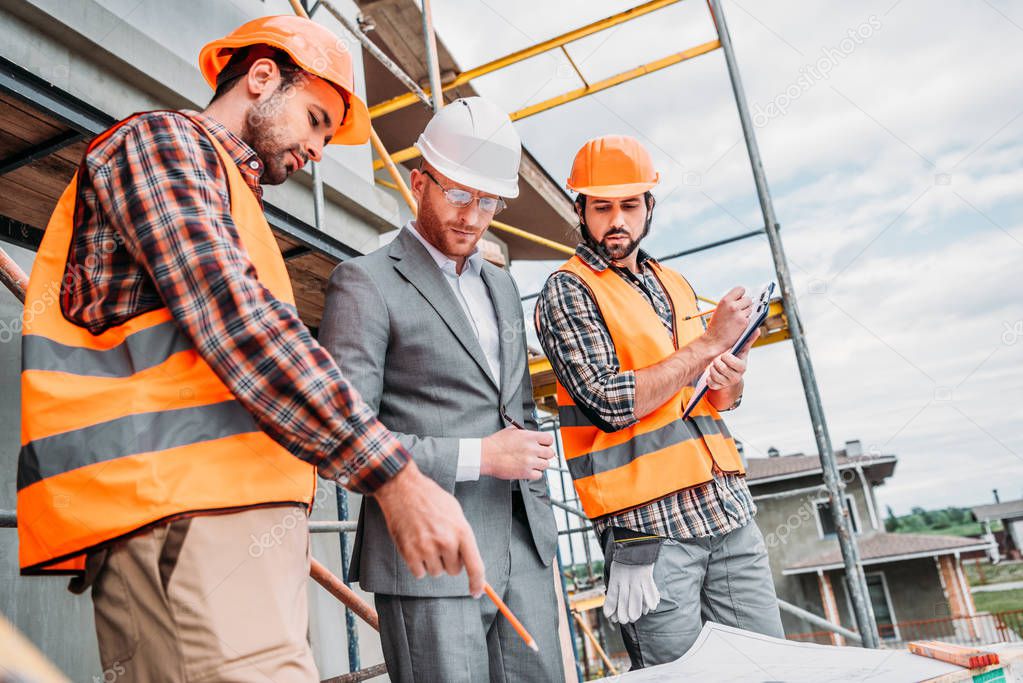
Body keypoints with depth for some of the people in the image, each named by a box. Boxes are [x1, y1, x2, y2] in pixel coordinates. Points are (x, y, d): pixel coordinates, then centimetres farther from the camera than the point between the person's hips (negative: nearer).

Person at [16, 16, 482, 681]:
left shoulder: (229, 189, 31)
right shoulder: (160, 137, 3)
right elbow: (233, 318, -14)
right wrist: (394, 475, -19)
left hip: (233, 508, 9)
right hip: (179, 510, -9)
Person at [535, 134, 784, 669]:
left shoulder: (674, 285, 17)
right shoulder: (566, 292, -4)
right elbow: (612, 402, -16)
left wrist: (729, 384, 1)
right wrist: (710, 343, -12)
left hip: (729, 509, 7)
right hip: (651, 524, -6)